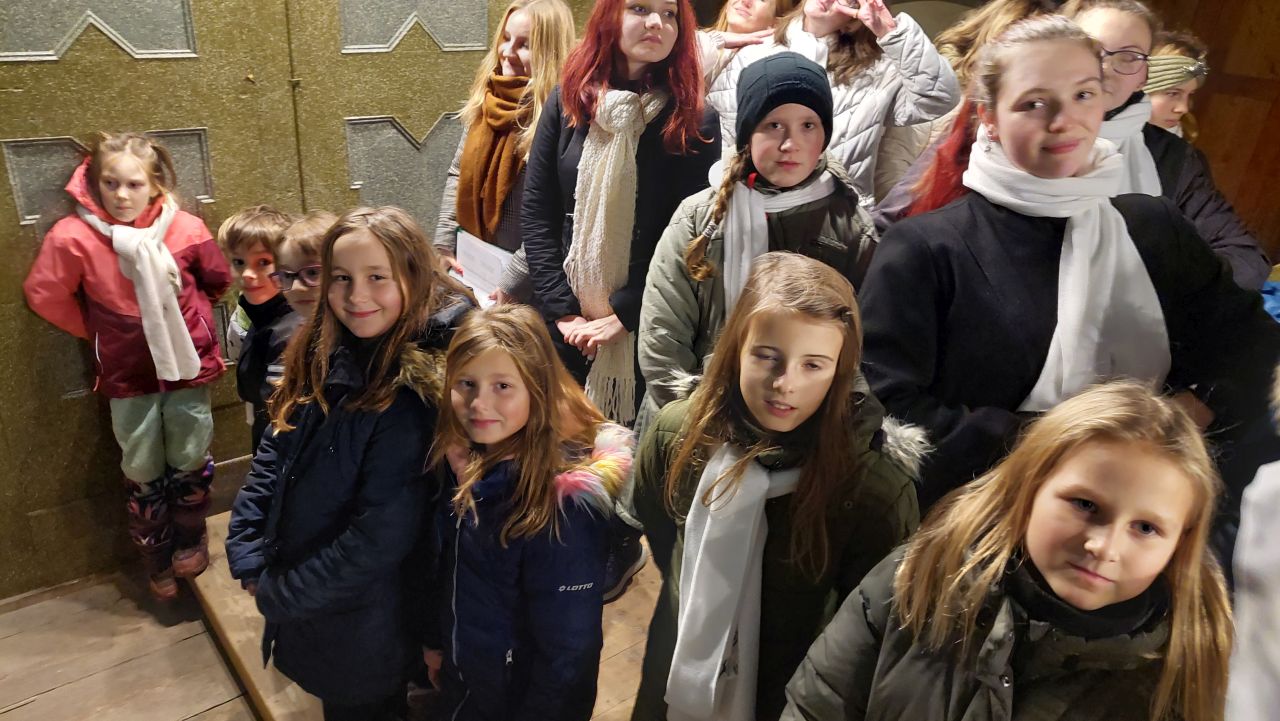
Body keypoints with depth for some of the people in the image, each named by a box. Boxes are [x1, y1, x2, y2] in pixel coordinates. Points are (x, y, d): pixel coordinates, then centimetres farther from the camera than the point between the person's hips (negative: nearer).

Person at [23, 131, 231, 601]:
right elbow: (45, 296, -2)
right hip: (128, 374, 0)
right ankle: (157, 559, 32)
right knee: (143, 470, 11)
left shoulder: (186, 229, -14)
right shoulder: (73, 237, -16)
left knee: (190, 461, 11)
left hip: (187, 364, 0)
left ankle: (190, 537, 37)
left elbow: (218, 280, 4)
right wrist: (96, 331, 4)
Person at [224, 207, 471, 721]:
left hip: (363, 633, -6)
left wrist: (277, 596, -14)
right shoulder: (322, 359, -4)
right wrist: (248, 561, -4)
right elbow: (272, 457, 4)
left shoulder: (416, 389, -26)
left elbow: (380, 535, -25)